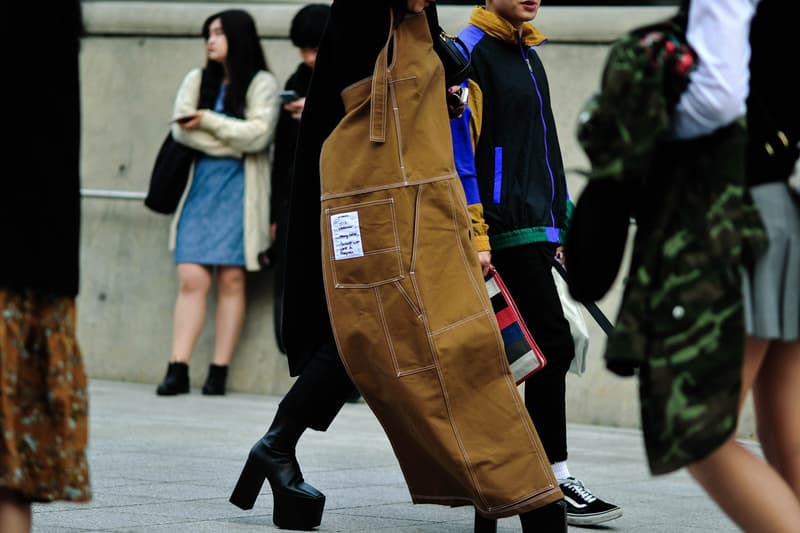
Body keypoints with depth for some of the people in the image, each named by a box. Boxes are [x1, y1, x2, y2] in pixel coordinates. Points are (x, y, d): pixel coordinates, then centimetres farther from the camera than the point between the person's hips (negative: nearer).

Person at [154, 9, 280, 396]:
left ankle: (219, 372, -3)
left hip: (238, 189, -3)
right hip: (200, 184, 3)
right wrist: (234, 144, -9)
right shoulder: (197, 80, 15)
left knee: (231, 278, -4)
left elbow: (258, 134, -10)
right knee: (191, 278, -6)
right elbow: (181, 128, 1)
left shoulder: (261, 84, 3)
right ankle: (178, 370, -9)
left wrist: (207, 121, -8)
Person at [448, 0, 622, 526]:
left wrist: (560, 225, 22)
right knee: (554, 345, -11)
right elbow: (459, 149, -14)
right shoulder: (469, 52, -8)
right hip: (507, 228, -9)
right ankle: (556, 478, -7)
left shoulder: (528, 56, 20)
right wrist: (475, 236, -19)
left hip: (537, 229, 9)